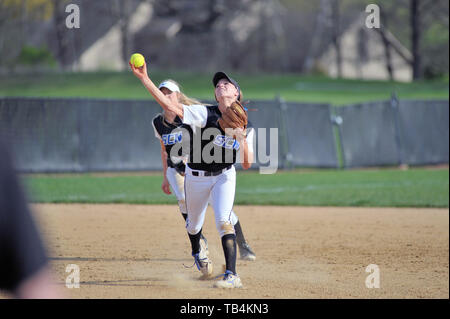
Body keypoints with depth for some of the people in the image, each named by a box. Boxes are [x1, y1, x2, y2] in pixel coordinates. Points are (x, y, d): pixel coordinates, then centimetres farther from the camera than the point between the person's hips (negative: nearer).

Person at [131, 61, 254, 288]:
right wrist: (144, 78, -42)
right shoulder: (204, 115, -19)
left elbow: (247, 165, -8)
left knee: (223, 221, -20)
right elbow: (169, 106, -31)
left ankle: (232, 275, -24)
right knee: (194, 224, 17)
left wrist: (242, 140, -28)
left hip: (224, 176, 0)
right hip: (196, 176, 0)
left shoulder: (244, 127, -10)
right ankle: (197, 253, 51)